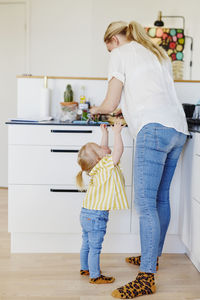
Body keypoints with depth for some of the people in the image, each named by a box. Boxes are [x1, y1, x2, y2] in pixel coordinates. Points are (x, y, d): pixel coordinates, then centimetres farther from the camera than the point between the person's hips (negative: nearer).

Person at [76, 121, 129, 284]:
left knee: (86, 244, 21)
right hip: (97, 216, -9)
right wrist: (117, 132, -16)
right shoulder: (107, 164, -19)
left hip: (87, 214, 9)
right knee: (95, 248, 1)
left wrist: (105, 133, 26)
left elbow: (105, 149, 22)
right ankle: (95, 276, 10)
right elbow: (118, 150, -25)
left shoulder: (98, 166, 6)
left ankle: (85, 269, 36)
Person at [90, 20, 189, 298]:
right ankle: (153, 256, 28)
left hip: (154, 129, -9)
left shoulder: (120, 54, 8)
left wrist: (96, 109, 26)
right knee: (161, 198, 15)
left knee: (145, 202, -11)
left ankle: (147, 277, -10)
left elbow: (110, 104, 4)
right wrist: (125, 116, 36)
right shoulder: (158, 53, 30)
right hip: (178, 129, 9)